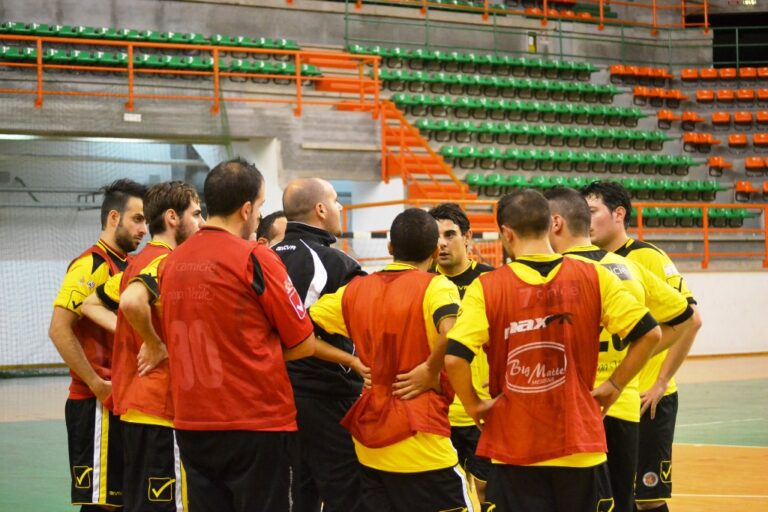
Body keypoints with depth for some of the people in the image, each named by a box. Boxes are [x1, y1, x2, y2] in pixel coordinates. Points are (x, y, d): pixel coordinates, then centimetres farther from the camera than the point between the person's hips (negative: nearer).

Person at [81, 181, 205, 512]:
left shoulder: (139, 261, 15)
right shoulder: (166, 262, -14)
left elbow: (91, 304, 22)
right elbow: (132, 301, -33)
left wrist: (130, 333, 9)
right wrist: (155, 345, -18)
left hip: (132, 403, 10)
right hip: (159, 406, -10)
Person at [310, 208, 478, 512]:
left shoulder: (355, 290, 7)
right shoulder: (435, 287, -9)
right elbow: (452, 334, -29)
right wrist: (431, 371, -13)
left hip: (369, 444, 6)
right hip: (418, 440, -6)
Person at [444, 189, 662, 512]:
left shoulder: (486, 288, -8)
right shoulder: (593, 277, -3)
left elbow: (453, 357, -18)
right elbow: (649, 334, -5)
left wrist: (474, 405, -2)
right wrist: (614, 385, 4)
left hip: (514, 448, -1)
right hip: (579, 443, 1)